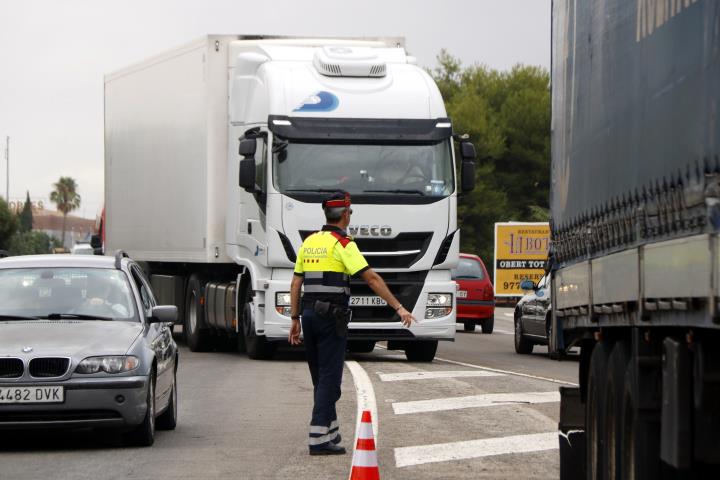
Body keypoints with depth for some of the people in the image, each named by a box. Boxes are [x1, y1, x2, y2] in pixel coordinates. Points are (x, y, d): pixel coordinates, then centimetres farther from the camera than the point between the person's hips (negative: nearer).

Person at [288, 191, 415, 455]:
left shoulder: (309, 242, 11)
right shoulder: (342, 244, -10)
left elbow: (296, 283, 13)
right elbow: (372, 279, -16)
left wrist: (295, 319, 17)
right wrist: (399, 308, -15)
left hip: (309, 314, 7)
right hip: (332, 317, -7)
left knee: (321, 378, 17)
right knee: (329, 378, -6)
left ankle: (329, 431, 25)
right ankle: (319, 439, -11)